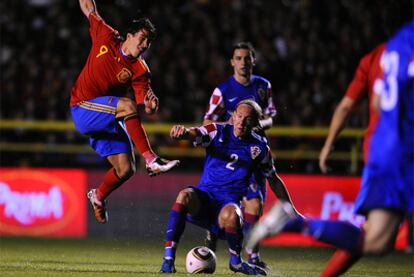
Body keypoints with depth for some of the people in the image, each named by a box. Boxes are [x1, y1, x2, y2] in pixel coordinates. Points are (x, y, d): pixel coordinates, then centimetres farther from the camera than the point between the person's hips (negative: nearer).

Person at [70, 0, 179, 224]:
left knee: (126, 170, -6)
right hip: (83, 110, -4)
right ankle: (151, 160, -33)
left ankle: (98, 197, 26)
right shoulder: (106, 38, -5)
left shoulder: (140, 70, -5)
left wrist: (150, 104, -37)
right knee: (128, 105, -30)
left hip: (109, 119, 4)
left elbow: (144, 107, -16)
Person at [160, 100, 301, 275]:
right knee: (185, 196, -34)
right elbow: (192, 134, -17)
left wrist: (291, 212, 17)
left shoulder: (259, 147, 6)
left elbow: (274, 181, 17)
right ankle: (168, 259, -30)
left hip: (230, 202, -1)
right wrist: (182, 132, -42)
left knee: (231, 214, -37)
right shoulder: (218, 132, 3)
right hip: (204, 197, 1)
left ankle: (236, 261, -7)